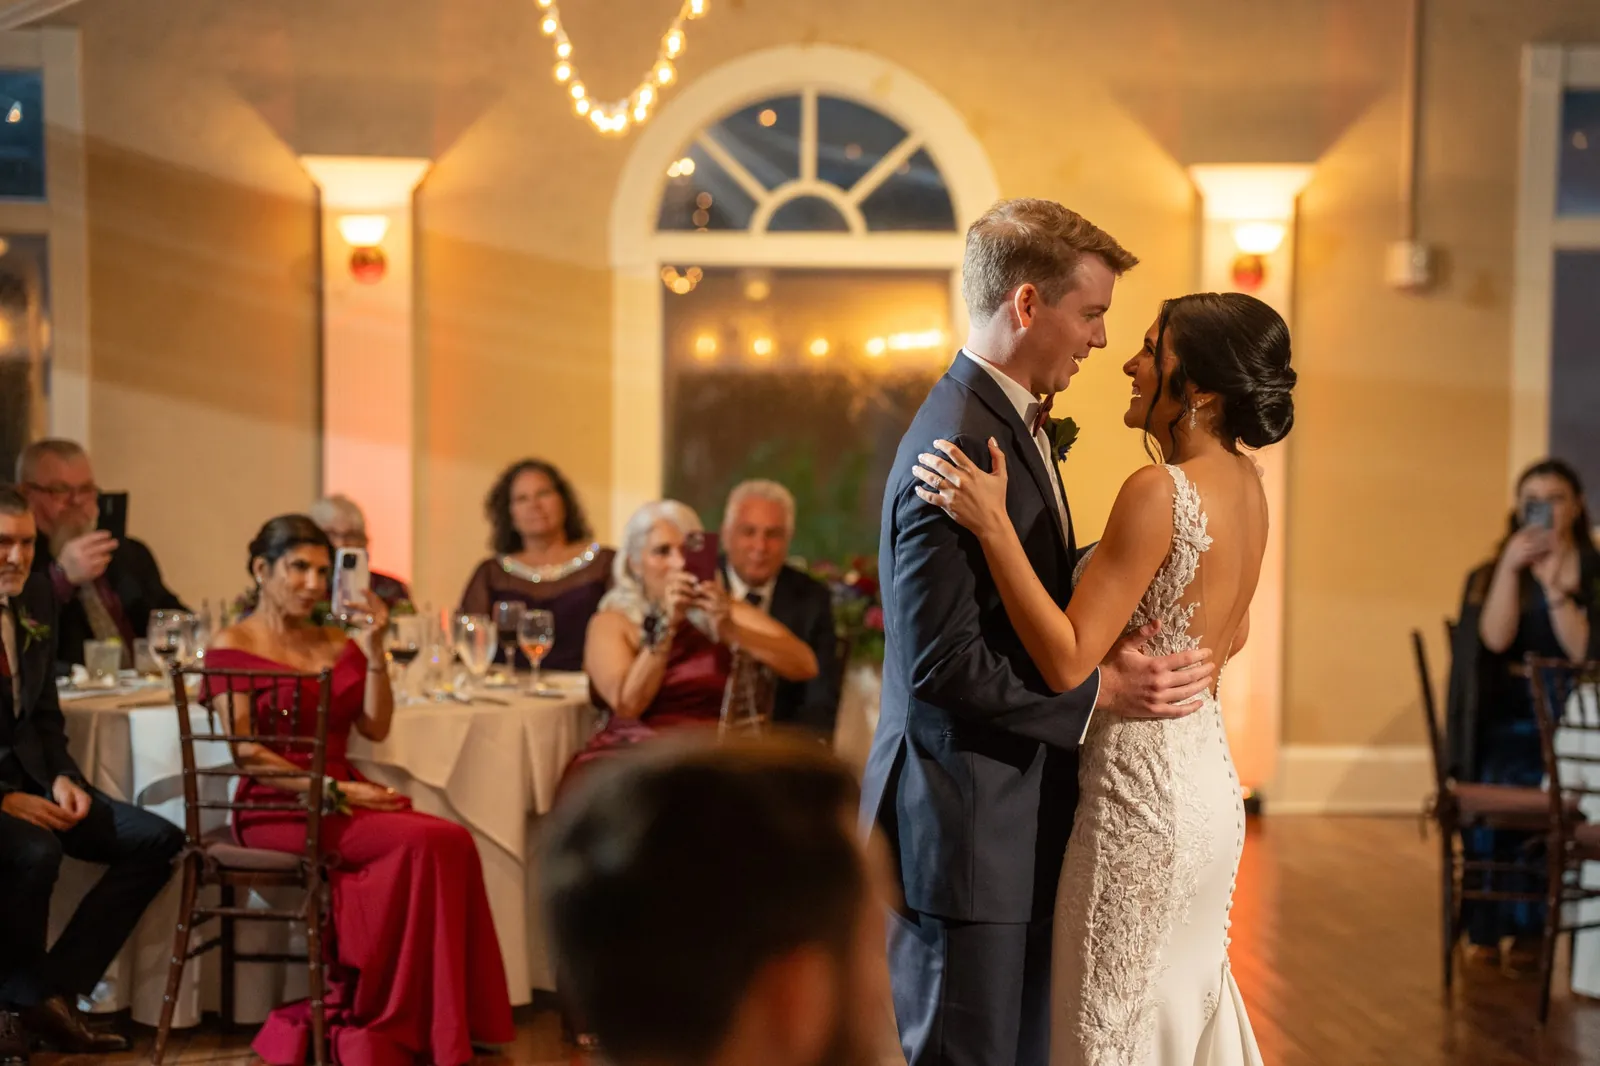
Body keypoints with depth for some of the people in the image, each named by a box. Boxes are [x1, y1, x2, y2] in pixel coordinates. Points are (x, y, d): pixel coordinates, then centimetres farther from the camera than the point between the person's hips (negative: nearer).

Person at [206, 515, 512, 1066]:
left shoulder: (336, 643, 18)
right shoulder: (233, 647, 1)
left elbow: (375, 727, 7)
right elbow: (247, 753, -9)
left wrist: (372, 648, -3)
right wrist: (333, 791, -16)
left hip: (341, 798, 6)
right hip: (277, 807, -6)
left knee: (449, 844, -25)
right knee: (428, 841, -28)